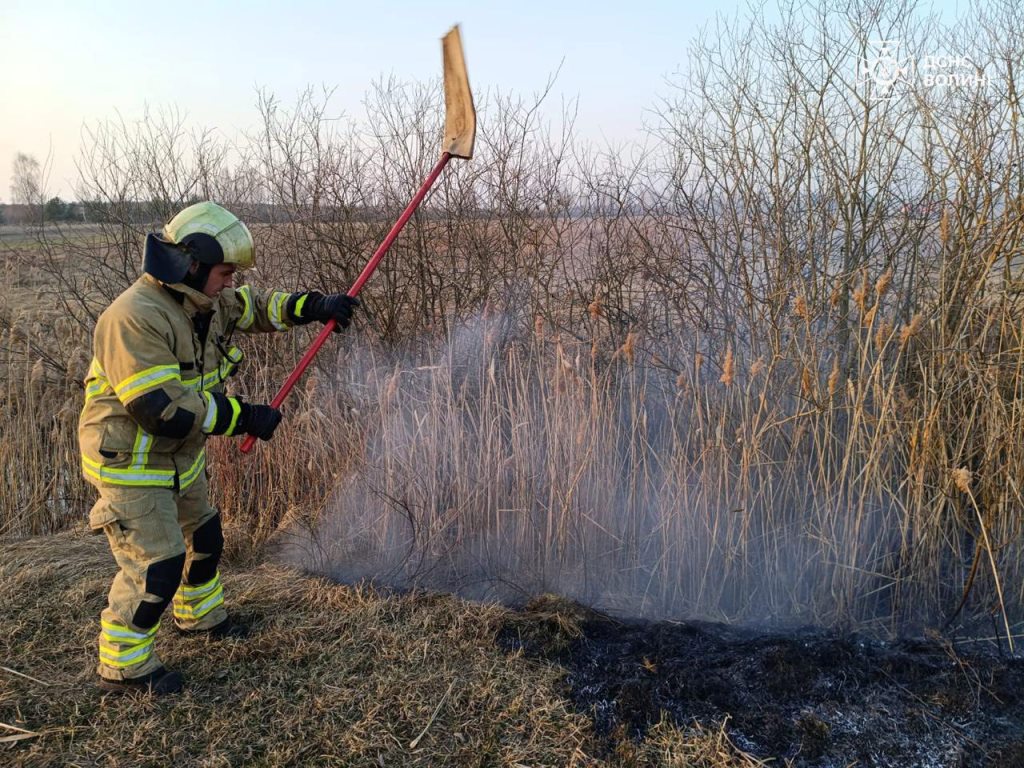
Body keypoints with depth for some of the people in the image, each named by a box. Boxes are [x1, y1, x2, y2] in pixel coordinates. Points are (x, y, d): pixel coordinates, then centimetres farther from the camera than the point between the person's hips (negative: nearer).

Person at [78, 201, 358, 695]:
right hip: (132, 466, -9)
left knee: (203, 536, 23)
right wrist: (243, 417, -28)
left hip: (180, 458, 9)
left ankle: (199, 616, 48)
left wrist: (316, 306, -3)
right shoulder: (134, 318, -30)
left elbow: (256, 307, 14)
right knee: (155, 565, -4)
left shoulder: (205, 302, -2)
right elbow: (163, 410, -34)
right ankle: (123, 667, 17)